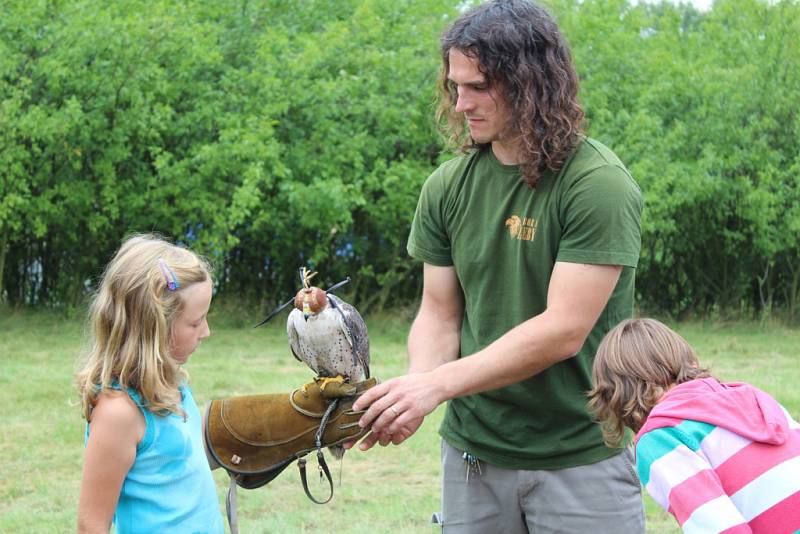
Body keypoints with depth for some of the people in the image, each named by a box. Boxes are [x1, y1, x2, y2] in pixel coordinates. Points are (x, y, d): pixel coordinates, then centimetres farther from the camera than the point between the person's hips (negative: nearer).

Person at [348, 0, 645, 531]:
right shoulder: (449, 187, 2)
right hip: (473, 455, 4)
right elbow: (439, 315, 5)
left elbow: (563, 331, -20)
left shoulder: (599, 185, -15)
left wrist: (437, 384, -23)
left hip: (581, 457, -4)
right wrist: (415, 384, -16)